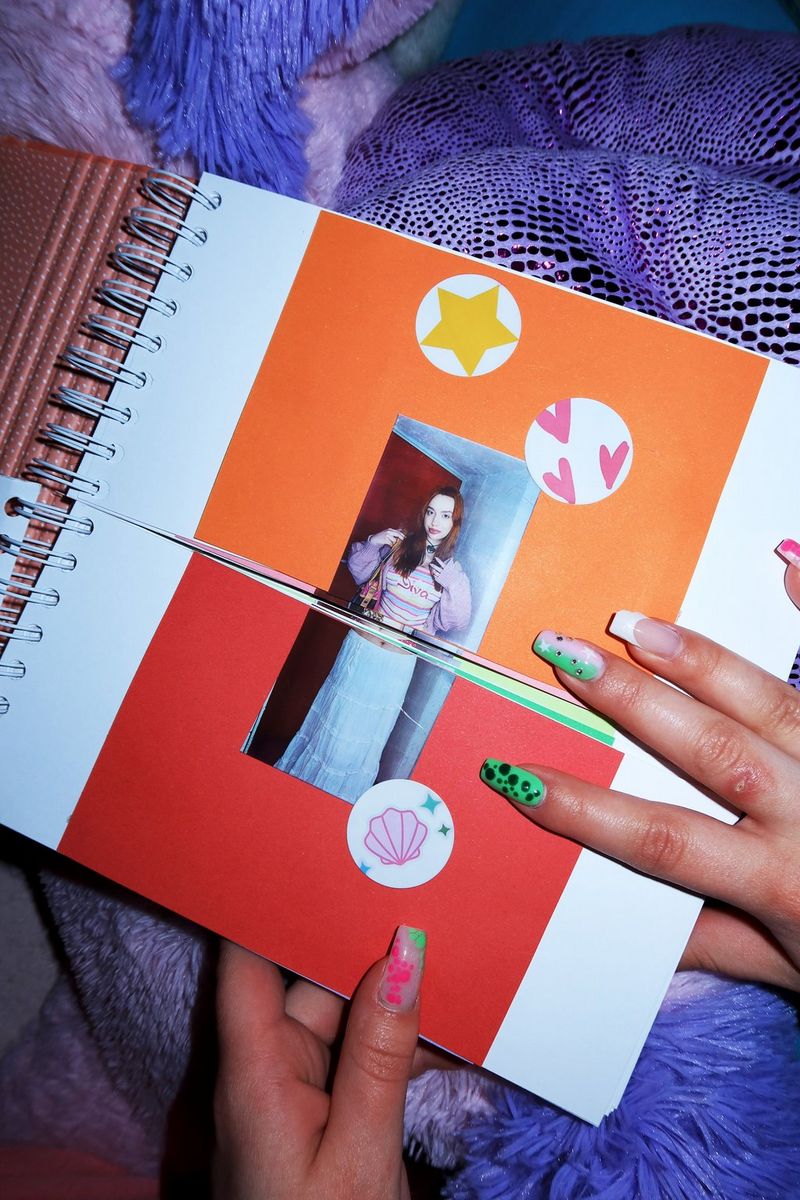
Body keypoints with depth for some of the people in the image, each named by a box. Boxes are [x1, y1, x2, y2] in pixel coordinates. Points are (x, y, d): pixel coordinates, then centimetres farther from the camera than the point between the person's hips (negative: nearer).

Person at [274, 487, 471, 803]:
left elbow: (453, 622, -10)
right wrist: (372, 543, -10)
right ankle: (300, 769, 36)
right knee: (333, 716, 14)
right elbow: (359, 573, 6)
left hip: (399, 664, 0)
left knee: (364, 733, 12)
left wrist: (454, 586, -24)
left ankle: (338, 793, 32)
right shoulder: (398, 545, -4)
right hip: (361, 645, 1)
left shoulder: (454, 571, -6)